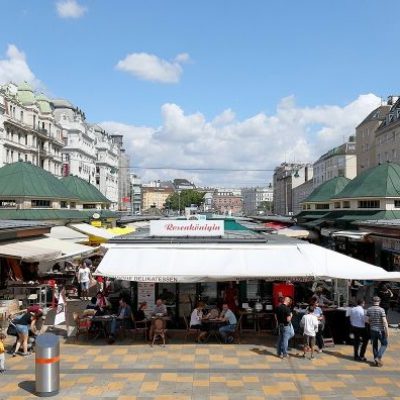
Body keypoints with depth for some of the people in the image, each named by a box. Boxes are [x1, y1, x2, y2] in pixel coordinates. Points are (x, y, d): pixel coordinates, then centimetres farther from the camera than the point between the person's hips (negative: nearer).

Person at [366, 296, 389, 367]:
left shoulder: (369, 309, -2)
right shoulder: (381, 310, -14)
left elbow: (366, 320, -2)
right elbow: (384, 321, -19)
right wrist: (387, 331, -14)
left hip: (372, 330, 4)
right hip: (380, 330, -4)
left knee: (374, 345, 14)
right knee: (384, 344, 12)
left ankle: (376, 360, 18)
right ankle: (378, 358, -3)